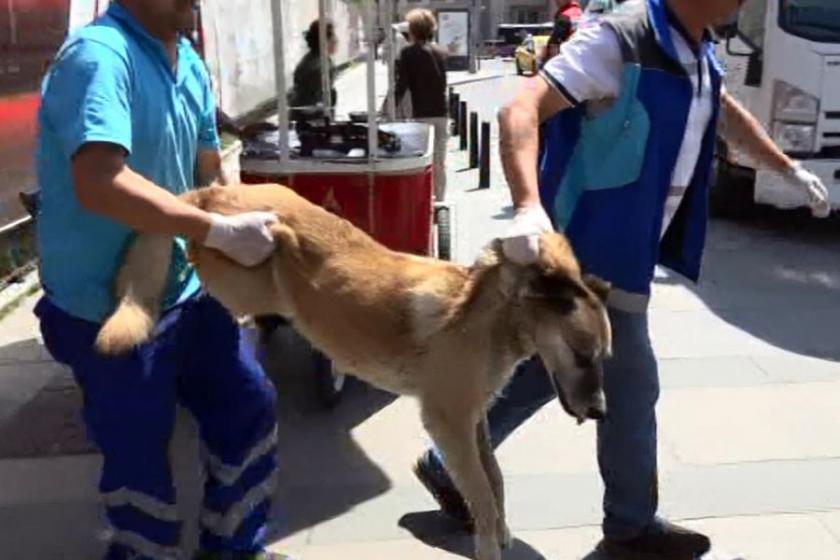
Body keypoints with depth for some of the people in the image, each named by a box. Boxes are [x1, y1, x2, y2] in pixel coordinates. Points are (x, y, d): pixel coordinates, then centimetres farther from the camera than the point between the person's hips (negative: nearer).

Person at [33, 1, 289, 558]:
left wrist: (246, 239, 9)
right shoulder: (98, 56, -22)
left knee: (249, 406, 16)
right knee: (139, 453, 7)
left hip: (184, 289, 9)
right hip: (109, 309, -8)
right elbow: (100, 183, -36)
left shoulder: (189, 62, 5)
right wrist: (221, 232, -32)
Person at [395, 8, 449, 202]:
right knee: (440, 162, 11)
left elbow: (402, 84, -8)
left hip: (422, 114, -5)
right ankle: (439, 200, 17)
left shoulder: (409, 53, -6)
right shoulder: (440, 52, 10)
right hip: (441, 113, 5)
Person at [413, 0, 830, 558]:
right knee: (631, 387, 5)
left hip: (620, 250, 9)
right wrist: (530, 208, -45)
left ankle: (449, 465, 34)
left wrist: (790, 169, 35)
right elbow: (520, 111, -29)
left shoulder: (699, 54, 9)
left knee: (547, 370, 18)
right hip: (594, 251, -9)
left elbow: (726, 112, 30)